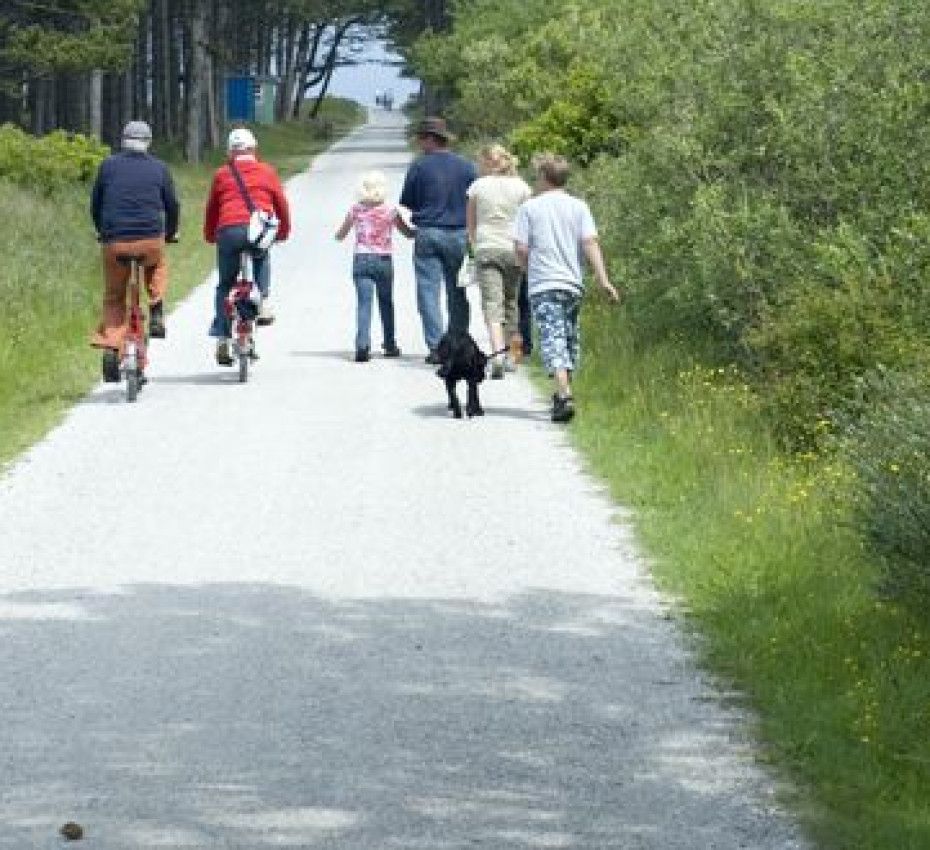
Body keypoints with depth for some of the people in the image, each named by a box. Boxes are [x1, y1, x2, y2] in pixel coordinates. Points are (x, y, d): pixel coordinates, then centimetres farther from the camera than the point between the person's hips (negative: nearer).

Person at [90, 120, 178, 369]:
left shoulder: (108, 165, 9)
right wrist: (171, 232, 32)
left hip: (115, 241, 0)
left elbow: (95, 204, 16)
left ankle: (110, 345, -1)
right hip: (150, 239, 0)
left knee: (114, 297, 13)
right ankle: (156, 315, 15)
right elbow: (172, 206, 14)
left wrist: (102, 231, 33)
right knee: (158, 266, 34)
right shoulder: (159, 168, 8)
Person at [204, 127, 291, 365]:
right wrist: (283, 232, 35)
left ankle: (222, 340, 5)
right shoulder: (267, 172, 15)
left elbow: (212, 209, 21)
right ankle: (264, 303, 13)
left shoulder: (222, 174, 15)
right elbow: (282, 205, 19)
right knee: (262, 261, 34)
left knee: (225, 286, 12)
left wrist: (210, 235, 36)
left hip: (229, 231, 0)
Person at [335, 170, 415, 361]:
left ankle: (363, 344, -23)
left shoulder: (356, 210, 0)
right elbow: (408, 233, 11)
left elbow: (340, 236, 8)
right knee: (386, 303, 16)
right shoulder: (390, 210, -1)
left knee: (364, 303, -6)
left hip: (361, 260, -1)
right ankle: (390, 345, 26)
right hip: (384, 260, 1)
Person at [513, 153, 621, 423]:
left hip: (543, 285, -4)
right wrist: (603, 279, -6)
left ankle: (564, 394, -30)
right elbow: (590, 243, -4)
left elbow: (521, 248, -4)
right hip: (573, 283, 4)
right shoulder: (578, 206, 5)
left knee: (552, 340, -12)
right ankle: (563, 392, 32)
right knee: (570, 338, 19)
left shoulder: (529, 208, -1)